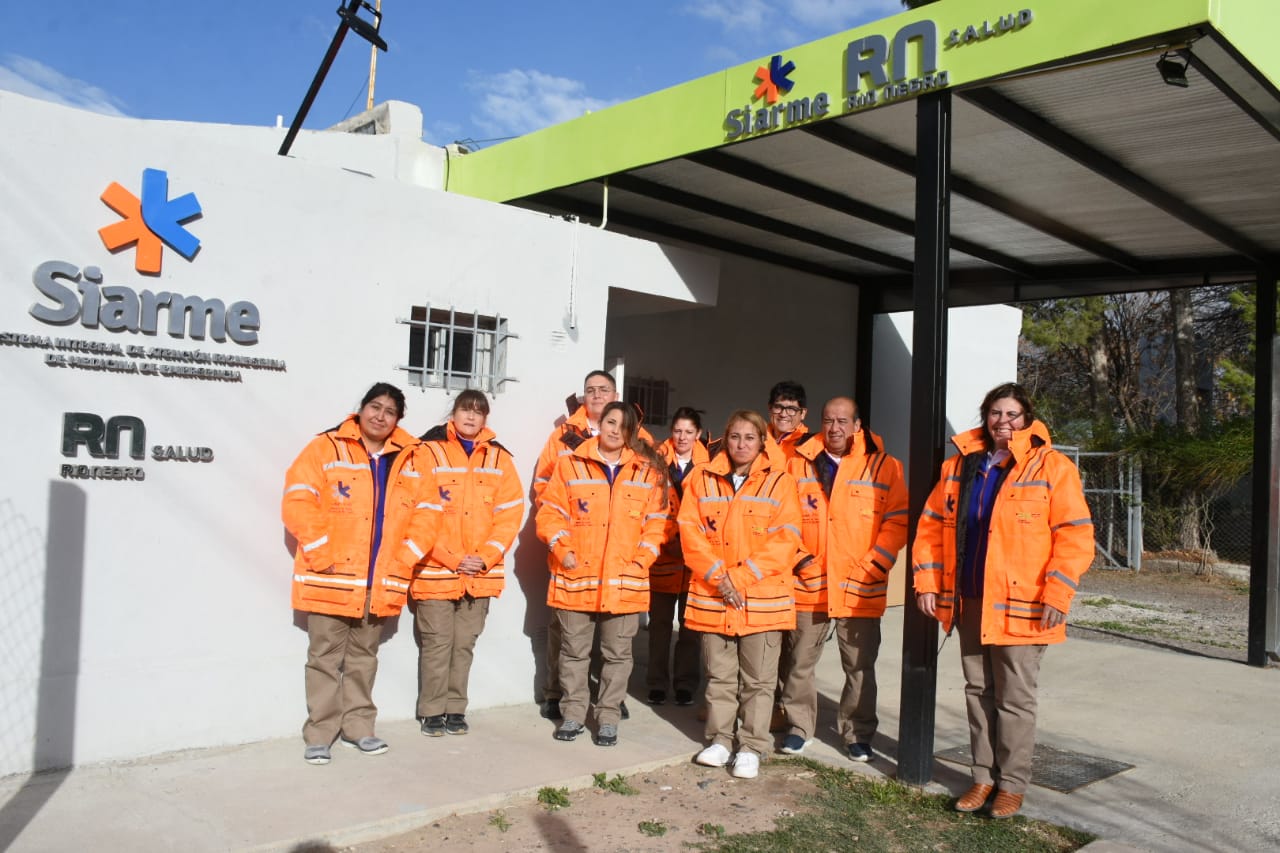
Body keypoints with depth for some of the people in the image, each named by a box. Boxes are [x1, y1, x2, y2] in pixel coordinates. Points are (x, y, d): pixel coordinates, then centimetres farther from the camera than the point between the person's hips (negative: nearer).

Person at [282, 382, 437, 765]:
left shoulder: (410, 460, 7)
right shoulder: (326, 447, -5)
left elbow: (425, 515, 7)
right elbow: (298, 503, -12)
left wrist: (402, 562, -2)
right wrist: (322, 555, -16)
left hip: (380, 582, 4)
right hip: (330, 577, -4)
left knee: (363, 657, 16)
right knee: (325, 658, 4)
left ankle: (359, 727, 27)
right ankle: (319, 734, 15)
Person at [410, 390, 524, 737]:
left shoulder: (499, 458, 7)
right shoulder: (429, 451, -4)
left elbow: (510, 513, 4)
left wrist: (485, 558, -8)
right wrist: (453, 559, -13)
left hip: (481, 573, 3)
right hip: (436, 571, -3)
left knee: (465, 643, 10)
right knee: (437, 643, 2)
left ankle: (456, 709, 22)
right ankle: (432, 712, 16)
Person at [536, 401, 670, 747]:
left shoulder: (648, 469, 4)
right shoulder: (571, 463, 1)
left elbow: (657, 521, 5)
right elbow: (550, 512, 2)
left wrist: (641, 560, -5)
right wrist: (563, 550, -9)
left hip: (625, 580, 1)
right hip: (576, 577, 0)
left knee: (617, 654, 8)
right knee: (574, 651, 10)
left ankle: (608, 718, 21)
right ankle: (573, 714, 24)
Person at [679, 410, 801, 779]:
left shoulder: (779, 481, -1)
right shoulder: (702, 479, 5)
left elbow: (785, 539, -7)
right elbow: (691, 531, 0)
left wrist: (743, 575, -13)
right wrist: (718, 575, -11)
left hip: (763, 596, -2)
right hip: (712, 595, 2)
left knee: (758, 679, 5)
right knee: (719, 675, 12)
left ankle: (752, 746, 17)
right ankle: (720, 739, 25)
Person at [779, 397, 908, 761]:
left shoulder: (884, 466, -1)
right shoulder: (798, 463, 4)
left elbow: (898, 521, -3)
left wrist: (873, 566, -10)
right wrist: (795, 556, -5)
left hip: (861, 588, -1)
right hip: (808, 584, 2)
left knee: (860, 667, 9)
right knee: (799, 661, 10)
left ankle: (858, 733, 25)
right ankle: (799, 726, 27)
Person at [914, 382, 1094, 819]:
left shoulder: (1052, 467, -6)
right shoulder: (959, 465, 9)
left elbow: (1075, 534, -10)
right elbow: (932, 524, 12)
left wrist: (1057, 594, -16)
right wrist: (927, 582, 6)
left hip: (1020, 607, -5)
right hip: (969, 602, 5)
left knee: (1015, 699, 5)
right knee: (978, 693, 14)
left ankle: (1012, 784, 20)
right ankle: (984, 777, 27)